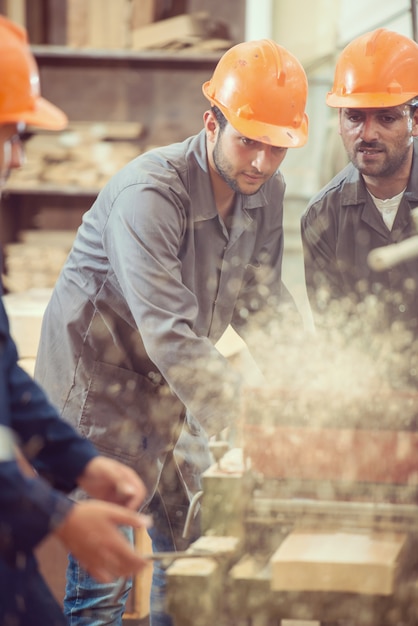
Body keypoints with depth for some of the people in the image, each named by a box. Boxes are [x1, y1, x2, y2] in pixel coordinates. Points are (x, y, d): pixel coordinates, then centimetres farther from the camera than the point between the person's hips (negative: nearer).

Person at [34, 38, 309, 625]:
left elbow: (261, 304, 7)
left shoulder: (266, 194, -2)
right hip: (98, 389, -8)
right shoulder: (148, 195, -28)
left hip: (168, 398, 8)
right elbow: (168, 333, -37)